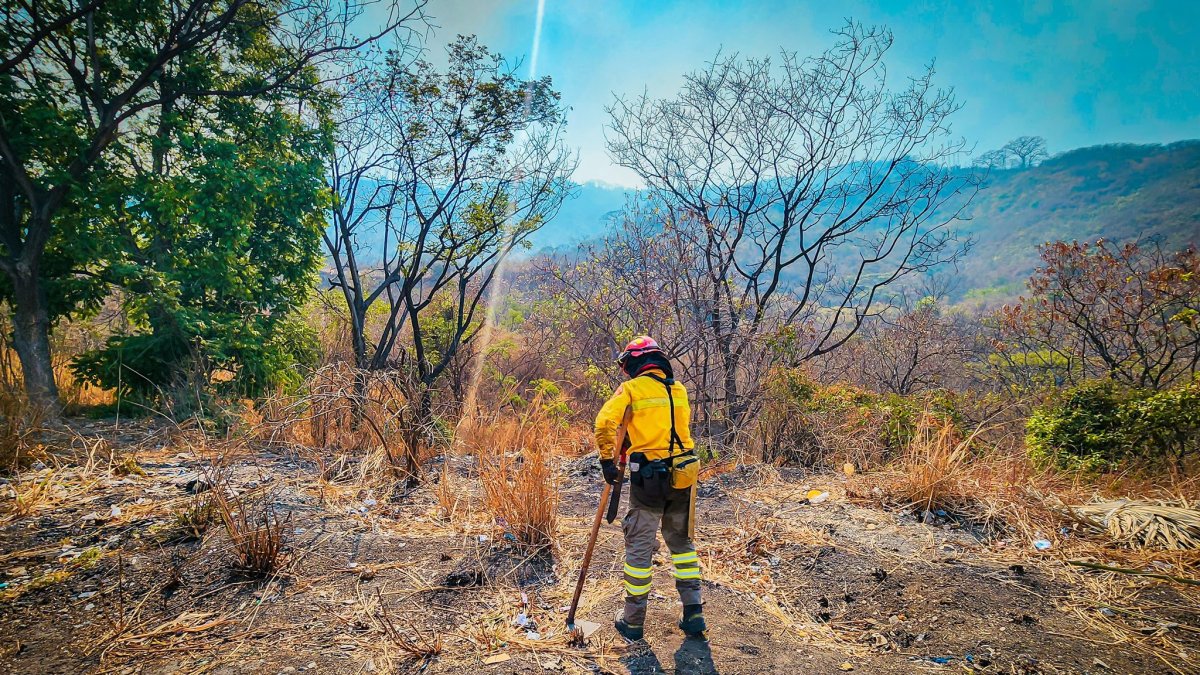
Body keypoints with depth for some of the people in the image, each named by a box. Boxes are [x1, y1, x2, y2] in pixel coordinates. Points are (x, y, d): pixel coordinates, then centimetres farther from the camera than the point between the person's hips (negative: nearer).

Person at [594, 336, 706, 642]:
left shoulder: (631, 389, -6)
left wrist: (607, 460, -5)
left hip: (648, 478, -5)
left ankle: (633, 622, 17)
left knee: (639, 546, 7)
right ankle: (694, 615, 22)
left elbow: (604, 423, -16)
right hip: (683, 475, 5)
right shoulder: (679, 389, 10)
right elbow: (682, 424, 15)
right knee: (682, 542, 20)